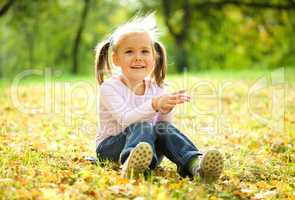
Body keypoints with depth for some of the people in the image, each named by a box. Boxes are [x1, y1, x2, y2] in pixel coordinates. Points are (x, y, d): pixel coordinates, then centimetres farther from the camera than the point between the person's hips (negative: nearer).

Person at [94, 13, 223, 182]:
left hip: (149, 146, 4)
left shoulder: (157, 88, 7)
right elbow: (125, 120, -21)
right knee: (143, 127, -32)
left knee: (164, 128, -26)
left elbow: (164, 122, -1)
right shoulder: (110, 87, -8)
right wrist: (154, 105, -34)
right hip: (112, 146, -4)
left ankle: (195, 164, -51)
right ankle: (131, 164, -66)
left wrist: (166, 110, -23)